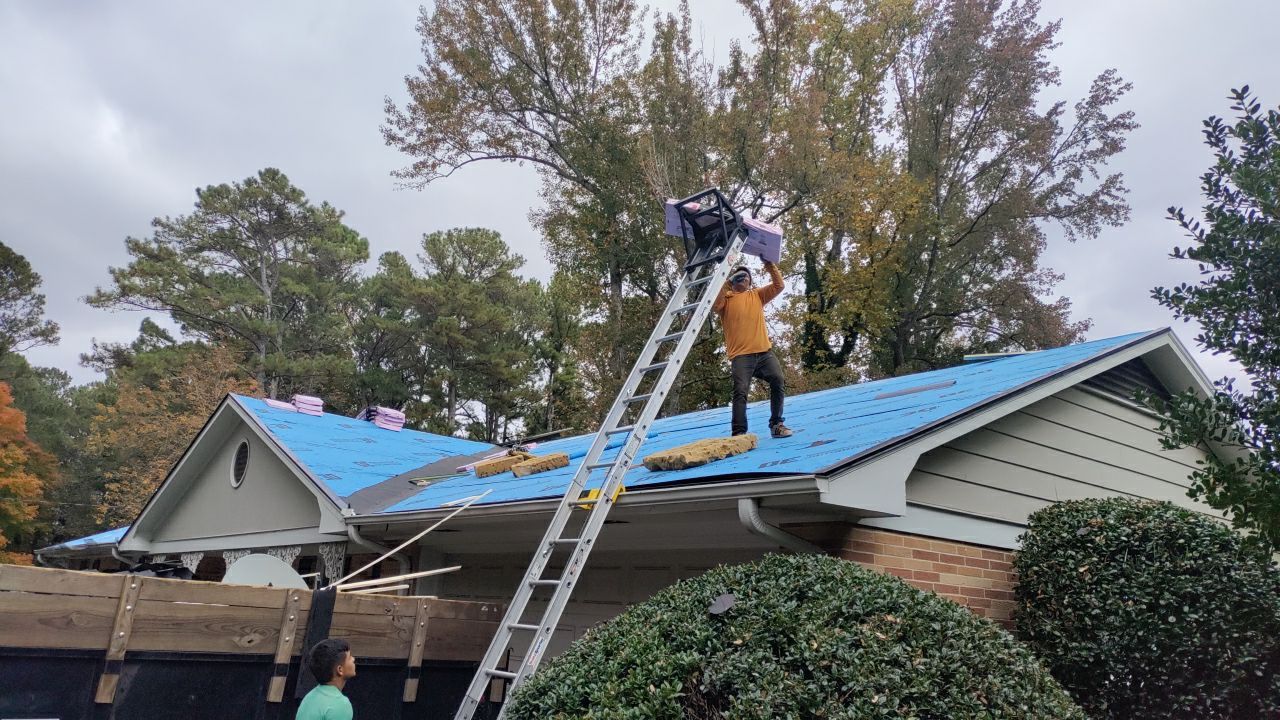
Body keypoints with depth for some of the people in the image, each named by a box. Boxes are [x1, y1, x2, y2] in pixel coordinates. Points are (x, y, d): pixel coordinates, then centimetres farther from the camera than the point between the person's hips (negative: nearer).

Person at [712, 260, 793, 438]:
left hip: (764, 351, 4)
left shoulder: (757, 295, 21)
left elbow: (779, 285, 13)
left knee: (778, 382, -5)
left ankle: (776, 424, 8)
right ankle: (739, 433, -17)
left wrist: (770, 265, 5)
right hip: (741, 355, -4)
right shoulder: (726, 297, 11)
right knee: (740, 391, -13)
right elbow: (715, 305, -11)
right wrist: (726, 282, -11)